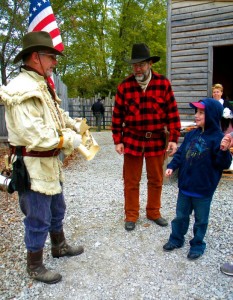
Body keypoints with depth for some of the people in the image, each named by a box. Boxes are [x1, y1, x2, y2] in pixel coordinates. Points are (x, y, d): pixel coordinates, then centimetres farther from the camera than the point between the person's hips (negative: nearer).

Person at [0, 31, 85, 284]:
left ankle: (59, 246, 47)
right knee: (38, 219, 5)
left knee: (57, 209, 25)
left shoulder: (42, 86, 12)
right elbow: (34, 135, -29)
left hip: (49, 164, 10)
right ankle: (34, 266, 27)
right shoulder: (22, 90, -21)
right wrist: (69, 141, -20)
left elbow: (60, 116, 18)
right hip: (32, 167, -10)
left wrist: (76, 128, 1)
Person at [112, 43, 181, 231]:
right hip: (132, 140, 0)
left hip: (157, 140, 1)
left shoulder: (163, 84, -4)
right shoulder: (124, 86, -5)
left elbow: (173, 113, -2)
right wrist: (118, 141, -2)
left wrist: (174, 139, -5)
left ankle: (153, 212, 33)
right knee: (131, 181, 8)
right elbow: (117, 115, 0)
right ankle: (131, 215, 26)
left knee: (156, 180, 13)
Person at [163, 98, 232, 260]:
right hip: (185, 185, 6)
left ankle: (197, 244, 34)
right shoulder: (191, 134, 1)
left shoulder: (218, 138, -16)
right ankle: (176, 239, 39)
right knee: (181, 215, 20)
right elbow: (180, 153, 9)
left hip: (203, 189, -5)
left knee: (201, 219, 15)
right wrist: (172, 166, -3)